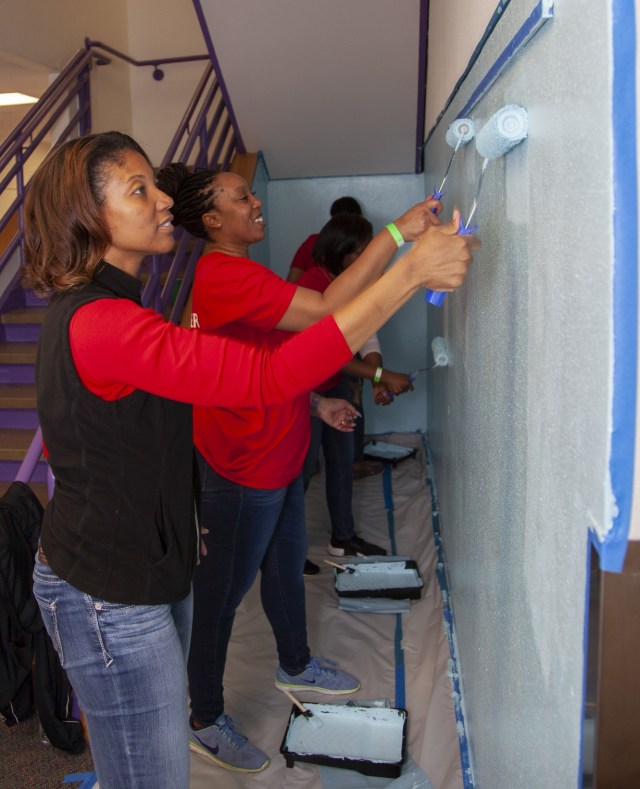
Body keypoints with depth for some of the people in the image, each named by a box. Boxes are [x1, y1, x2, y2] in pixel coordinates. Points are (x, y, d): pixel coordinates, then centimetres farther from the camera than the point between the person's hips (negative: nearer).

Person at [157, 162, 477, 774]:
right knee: (222, 591, 7)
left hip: (278, 455, 10)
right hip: (244, 470, -10)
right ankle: (206, 723, 28)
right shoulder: (225, 277, -25)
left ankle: (295, 665, 49)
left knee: (286, 564, 25)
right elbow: (328, 313, -35)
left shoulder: (234, 271, 10)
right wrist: (398, 233, -33)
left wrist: (314, 402, 17)